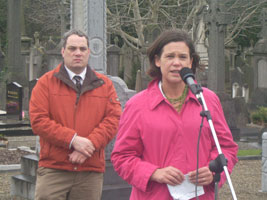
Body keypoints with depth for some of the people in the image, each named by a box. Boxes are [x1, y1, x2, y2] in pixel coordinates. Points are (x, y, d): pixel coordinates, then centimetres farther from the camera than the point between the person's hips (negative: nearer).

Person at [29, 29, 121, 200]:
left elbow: (113, 119, 2)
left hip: (91, 172, 2)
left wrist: (90, 144, -13)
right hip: (53, 170, -2)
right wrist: (73, 139, -15)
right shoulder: (46, 83, 5)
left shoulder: (105, 84, 11)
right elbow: (38, 120, -5)